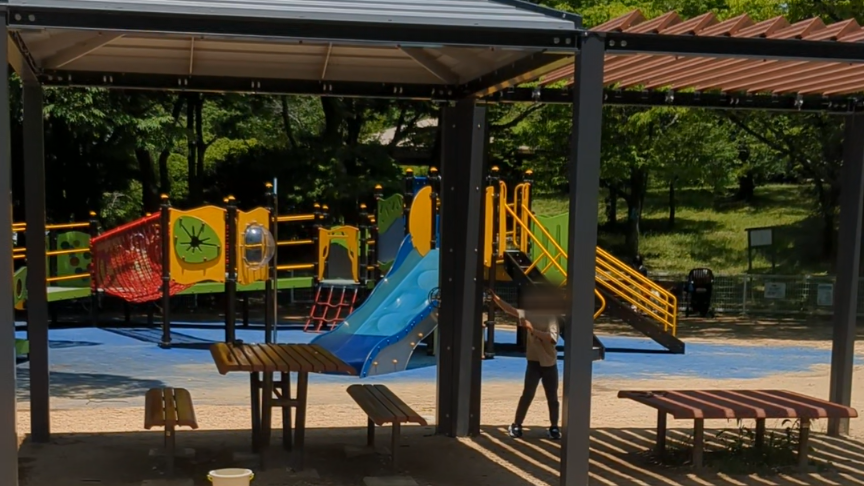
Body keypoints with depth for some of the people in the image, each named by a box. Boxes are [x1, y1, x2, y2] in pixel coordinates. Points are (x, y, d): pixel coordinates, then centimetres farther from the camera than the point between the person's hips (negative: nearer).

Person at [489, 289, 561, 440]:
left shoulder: (551, 316, -5)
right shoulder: (529, 314, 0)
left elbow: (552, 338, -19)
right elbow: (509, 309, -11)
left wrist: (532, 329, -24)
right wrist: (494, 297, -20)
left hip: (549, 363, -1)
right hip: (533, 361, 1)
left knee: (552, 398, 7)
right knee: (527, 394, -2)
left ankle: (554, 427, 18)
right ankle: (516, 426, 4)